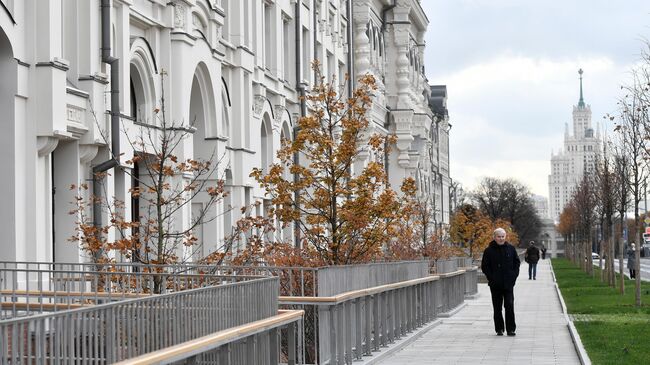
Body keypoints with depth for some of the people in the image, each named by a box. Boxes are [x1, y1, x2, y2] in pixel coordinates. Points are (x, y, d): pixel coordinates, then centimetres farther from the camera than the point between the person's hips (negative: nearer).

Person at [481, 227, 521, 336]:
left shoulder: (511, 249, 6)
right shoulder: (489, 250, 0)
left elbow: (517, 262, 13)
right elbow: (484, 266, 2)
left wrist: (514, 275, 1)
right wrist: (491, 278, -7)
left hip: (508, 283, 0)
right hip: (495, 284, 0)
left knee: (509, 306, -6)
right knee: (497, 308, 6)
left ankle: (511, 329, -1)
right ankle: (499, 329, 13)